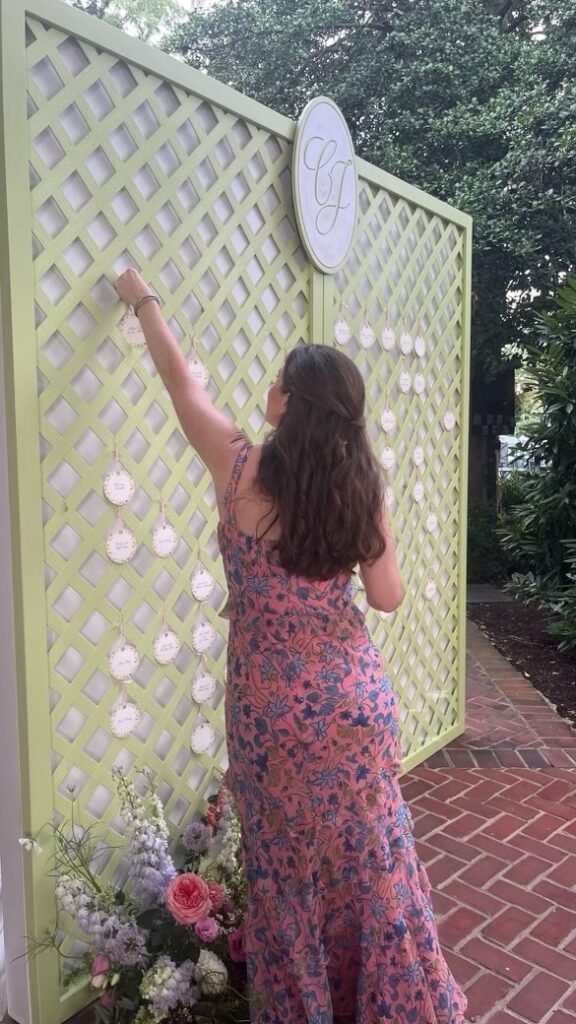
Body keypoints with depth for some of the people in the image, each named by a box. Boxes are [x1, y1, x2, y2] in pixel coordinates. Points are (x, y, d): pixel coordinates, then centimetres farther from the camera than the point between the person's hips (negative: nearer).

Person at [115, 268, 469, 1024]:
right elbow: (388, 597, -1)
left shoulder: (242, 469, -12)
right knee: (369, 857, 19)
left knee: (290, 868, 16)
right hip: (352, 692, 3)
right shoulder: (361, 485, -6)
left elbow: (182, 381, 3)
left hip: (274, 701, -2)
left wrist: (143, 300, 19)